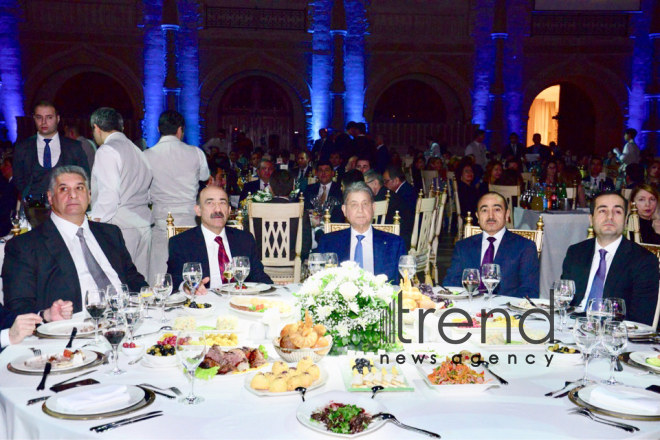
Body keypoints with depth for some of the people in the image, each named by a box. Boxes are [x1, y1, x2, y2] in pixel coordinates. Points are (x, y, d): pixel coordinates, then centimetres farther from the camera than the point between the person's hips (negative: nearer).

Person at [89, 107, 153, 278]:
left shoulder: (106, 151, -6)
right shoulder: (137, 151, 17)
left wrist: (96, 221, -13)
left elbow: (109, 194, -17)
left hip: (120, 225, -8)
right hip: (143, 224, 8)